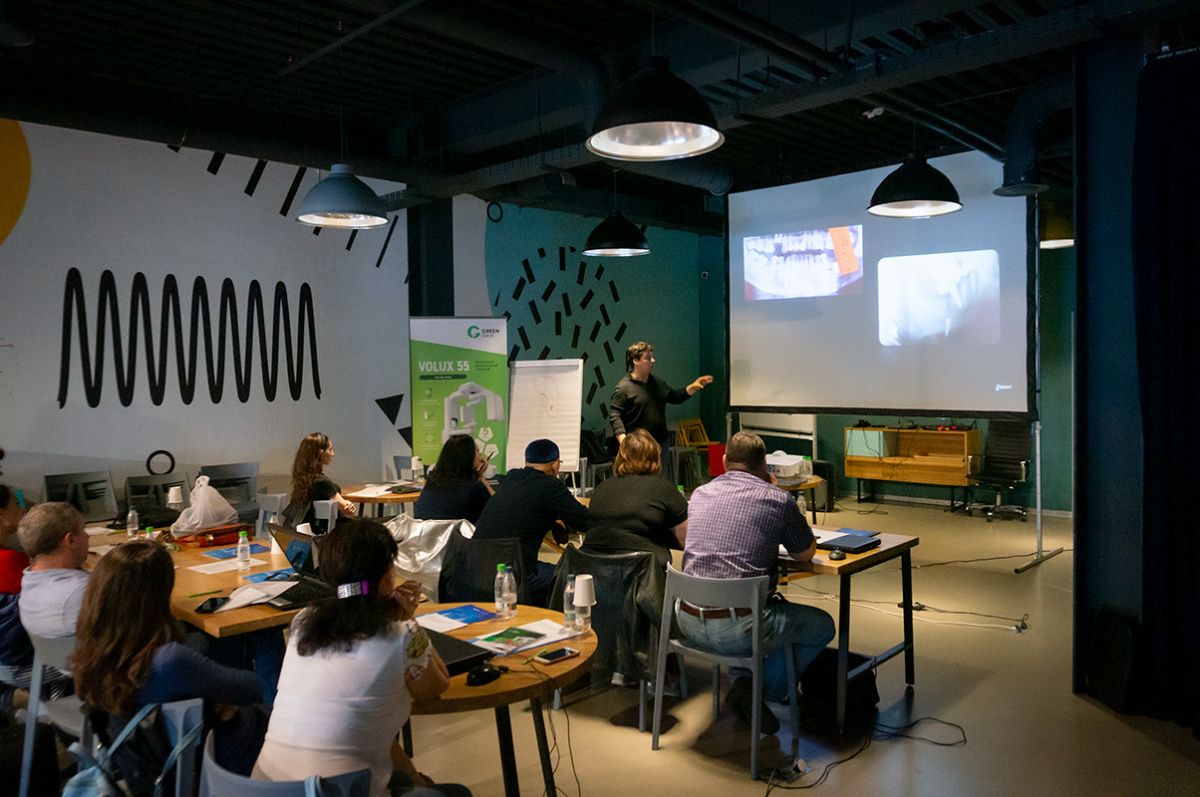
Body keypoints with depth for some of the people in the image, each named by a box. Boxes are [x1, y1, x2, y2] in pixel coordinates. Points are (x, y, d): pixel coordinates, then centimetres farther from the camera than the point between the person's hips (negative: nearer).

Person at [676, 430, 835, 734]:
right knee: (823, 626, 19)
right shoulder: (777, 500, -6)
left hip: (688, 621, 6)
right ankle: (763, 689, 10)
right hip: (735, 628, -5)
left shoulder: (699, 494, 9)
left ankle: (743, 680, 15)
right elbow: (807, 554, 10)